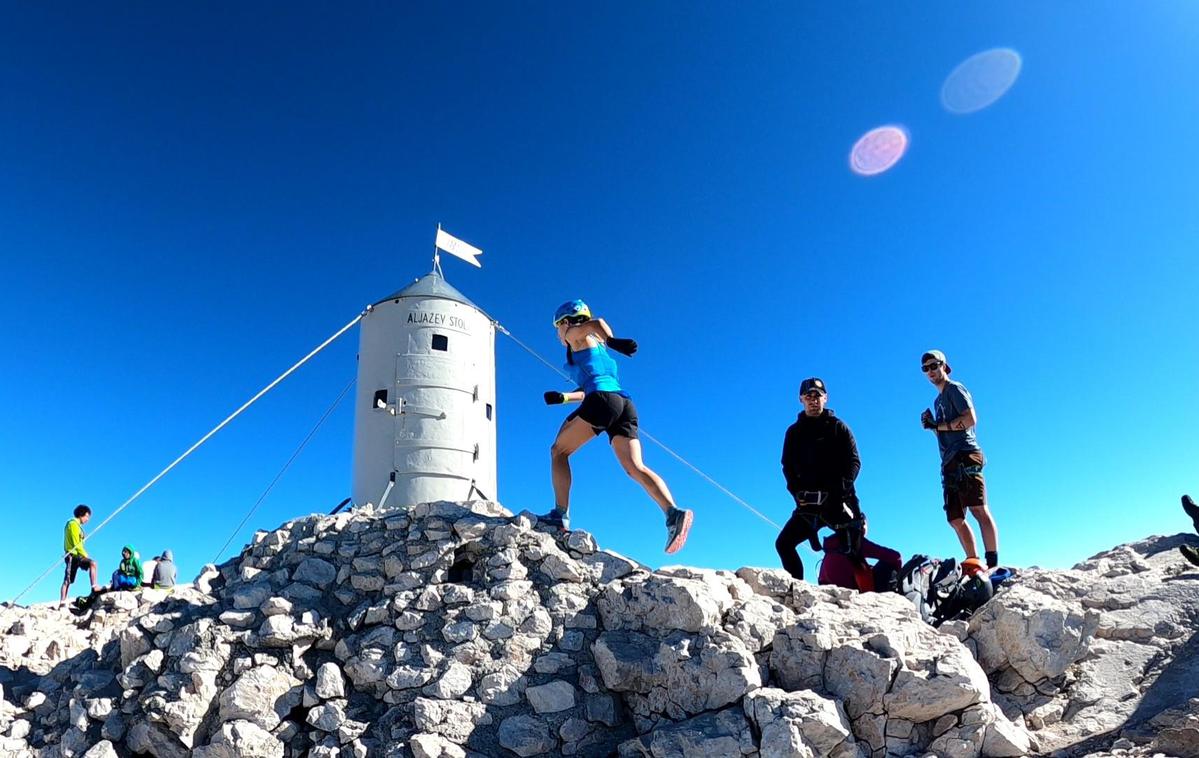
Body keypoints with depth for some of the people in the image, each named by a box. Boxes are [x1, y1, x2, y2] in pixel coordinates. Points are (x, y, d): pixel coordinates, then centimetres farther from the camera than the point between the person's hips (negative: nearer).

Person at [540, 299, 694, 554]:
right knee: (635, 467, -7)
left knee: (559, 450, 6)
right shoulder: (597, 347, 36)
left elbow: (597, 322, -7)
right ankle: (673, 512, -28)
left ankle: (560, 514, -5)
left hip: (603, 400, -7)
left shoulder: (576, 337, 14)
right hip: (625, 404, 7)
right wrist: (562, 398, 33)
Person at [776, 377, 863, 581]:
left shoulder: (838, 427, 8)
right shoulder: (794, 431, 15)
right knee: (783, 543, -6)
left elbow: (854, 461, 0)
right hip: (809, 503, 3)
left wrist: (839, 489, -15)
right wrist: (797, 491, -6)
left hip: (838, 502, -3)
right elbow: (788, 466, 11)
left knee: (852, 552, -8)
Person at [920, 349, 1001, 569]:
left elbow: (970, 419, -11)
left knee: (979, 510, -17)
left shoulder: (955, 389, 3)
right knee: (955, 520, 5)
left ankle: (993, 564, -23)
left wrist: (939, 426, -9)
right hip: (950, 464, 9)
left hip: (965, 456, -9)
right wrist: (932, 425, 10)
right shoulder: (938, 400, 28)